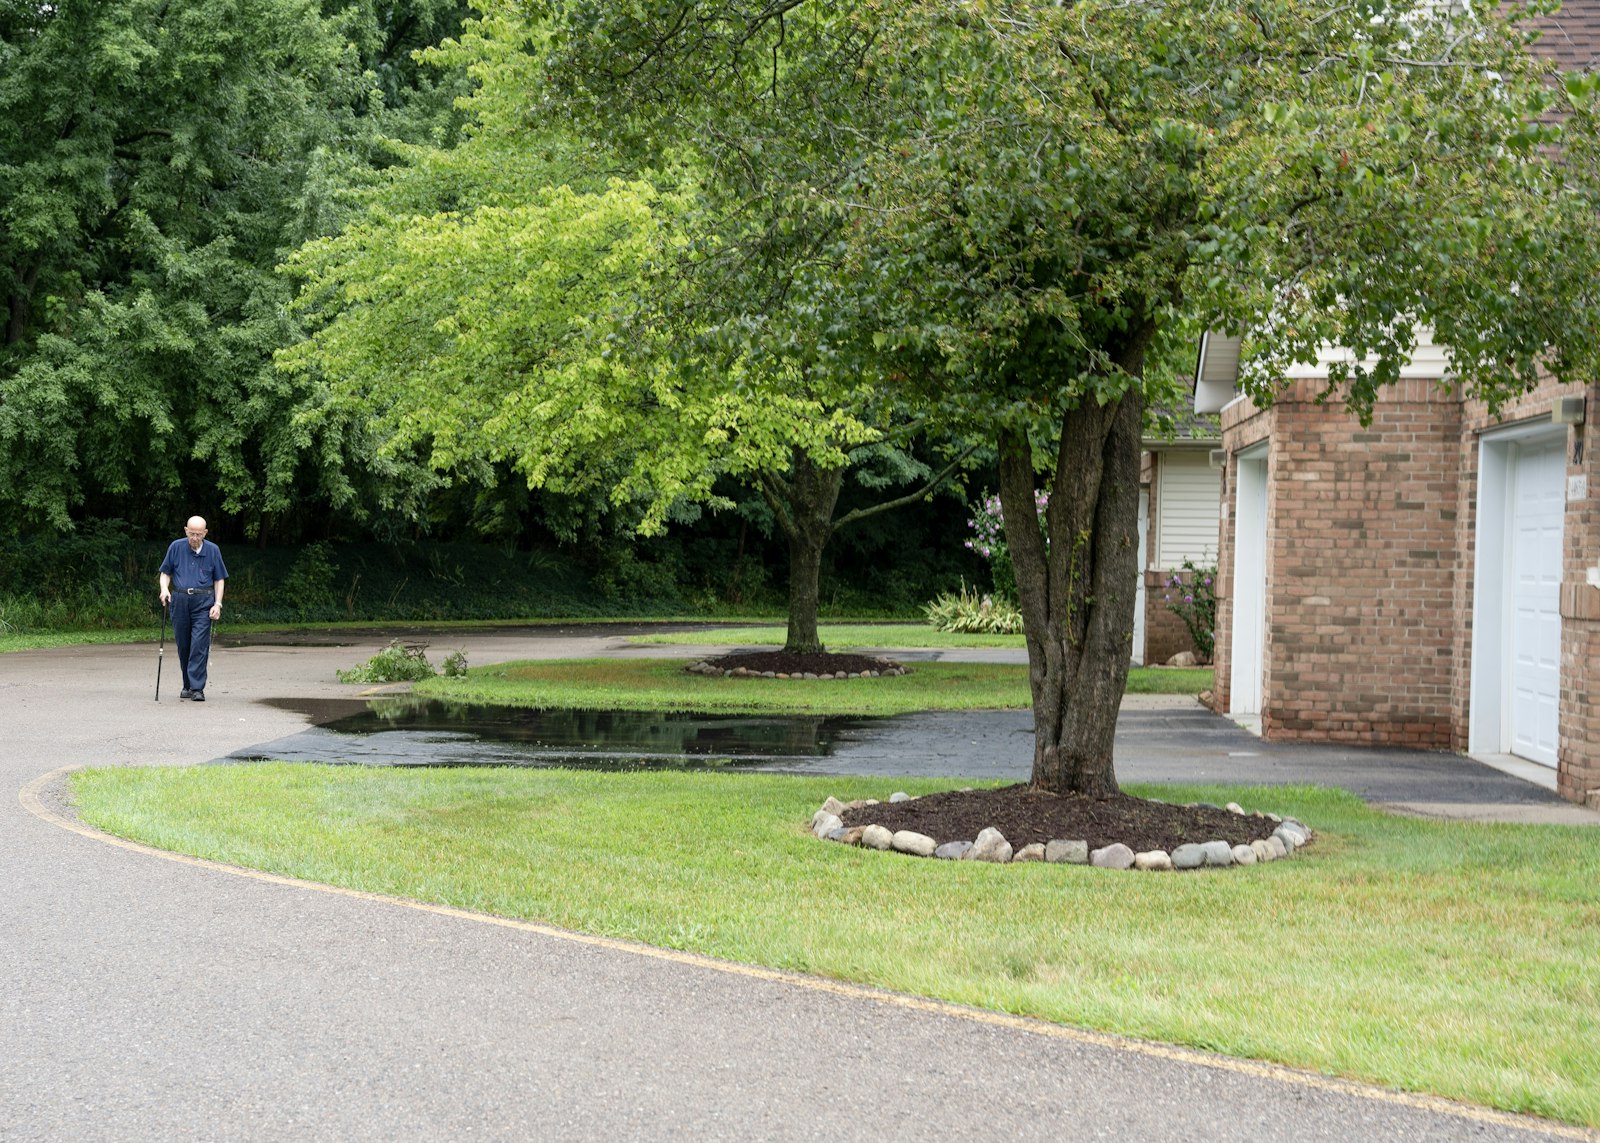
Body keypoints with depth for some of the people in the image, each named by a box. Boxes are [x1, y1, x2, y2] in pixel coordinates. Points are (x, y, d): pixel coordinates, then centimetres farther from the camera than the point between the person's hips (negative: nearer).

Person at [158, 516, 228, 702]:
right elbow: (166, 573, 11)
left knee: (200, 645, -11)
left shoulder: (213, 550, 3)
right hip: (180, 601, 2)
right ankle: (187, 686, 19)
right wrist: (164, 589, -8)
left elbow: (219, 579, 8)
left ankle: (197, 688, -12)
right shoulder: (176, 547, 4)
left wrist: (218, 604, -2)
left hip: (203, 602, -2)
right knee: (183, 645, 6)